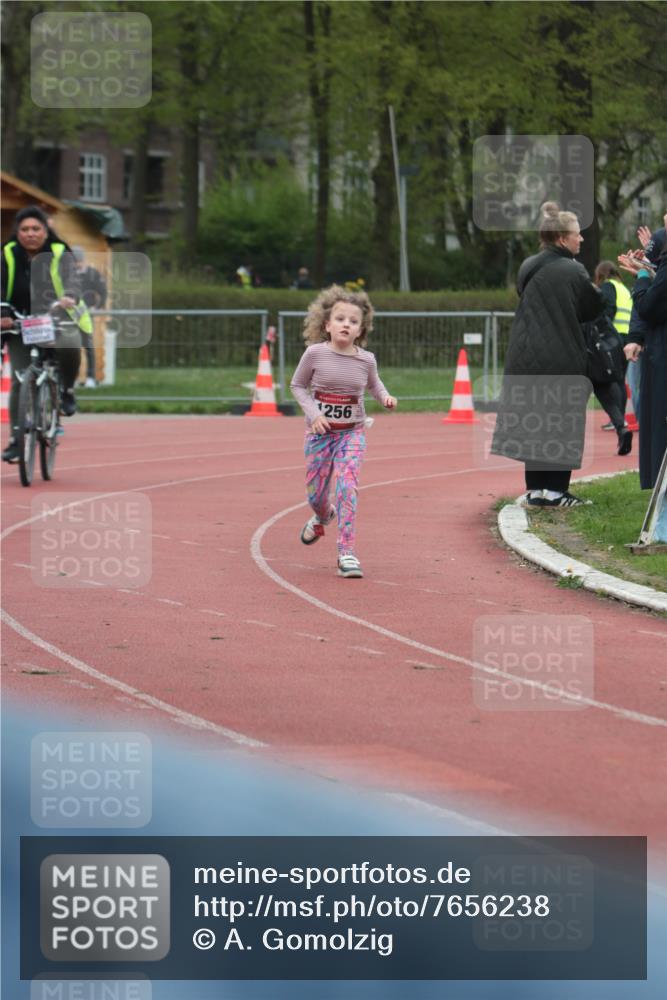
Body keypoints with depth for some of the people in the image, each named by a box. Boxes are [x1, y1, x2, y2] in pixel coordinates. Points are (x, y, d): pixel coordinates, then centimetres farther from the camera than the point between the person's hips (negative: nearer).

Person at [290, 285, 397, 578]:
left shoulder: (366, 360, -6)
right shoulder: (315, 354, -12)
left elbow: (372, 383, 17)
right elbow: (297, 385, 1)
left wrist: (385, 397, -4)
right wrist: (313, 414, -12)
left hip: (352, 432, 0)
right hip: (320, 431, 0)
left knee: (347, 486, -19)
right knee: (315, 493, 10)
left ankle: (346, 552, -16)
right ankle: (322, 517, 49)